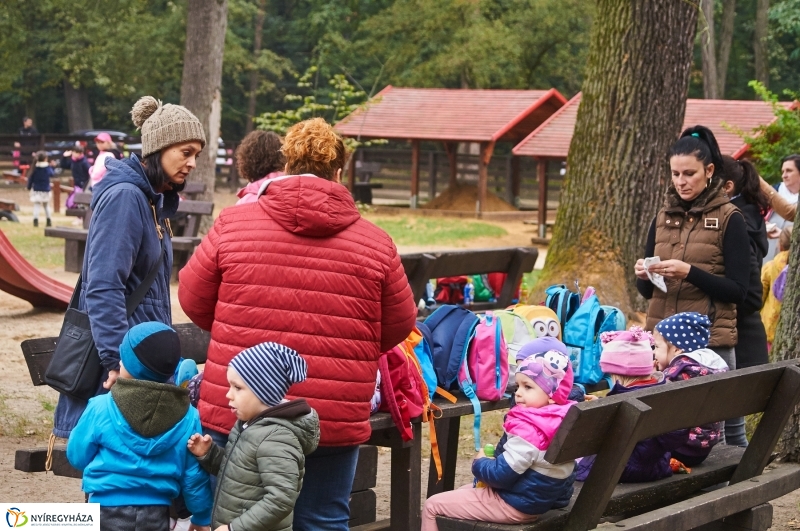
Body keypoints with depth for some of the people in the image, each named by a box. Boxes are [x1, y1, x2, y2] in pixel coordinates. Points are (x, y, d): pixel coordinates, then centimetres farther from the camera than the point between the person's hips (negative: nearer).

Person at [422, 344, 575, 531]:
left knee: (432, 505, -2)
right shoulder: (561, 419, -3)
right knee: (461, 492, 31)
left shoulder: (529, 431, -29)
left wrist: (479, 463, -5)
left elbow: (500, 475, -28)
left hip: (516, 505, -10)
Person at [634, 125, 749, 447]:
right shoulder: (664, 217, 11)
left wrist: (689, 272, -20)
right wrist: (643, 275, -7)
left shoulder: (729, 219, -3)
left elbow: (738, 291, -9)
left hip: (711, 342, -5)